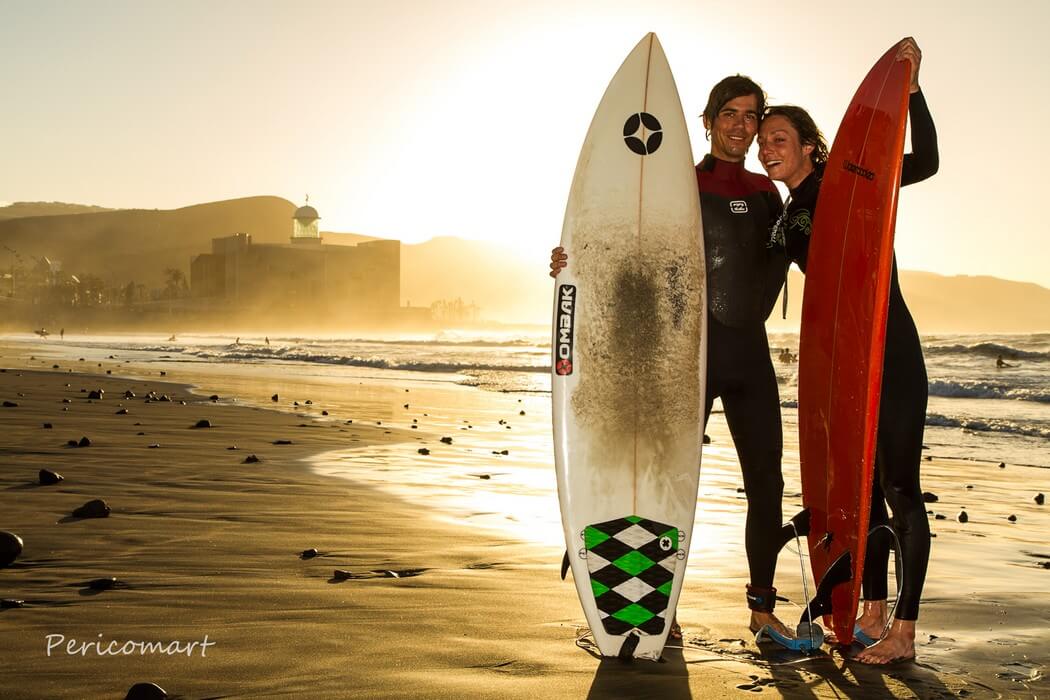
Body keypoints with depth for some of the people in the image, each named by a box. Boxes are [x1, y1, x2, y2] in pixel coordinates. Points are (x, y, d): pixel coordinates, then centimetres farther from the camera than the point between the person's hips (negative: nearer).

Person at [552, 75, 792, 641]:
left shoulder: (765, 194, 13)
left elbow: (779, 259, 18)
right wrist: (573, 260, -22)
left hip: (749, 350, 5)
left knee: (766, 482, 5)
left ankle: (762, 607, 17)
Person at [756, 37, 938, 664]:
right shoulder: (786, 220, 14)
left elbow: (925, 163, -14)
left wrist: (911, 86, -20)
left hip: (891, 353, -7)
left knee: (898, 486, -4)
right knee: (863, 485, 12)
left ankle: (904, 632, 2)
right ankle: (874, 615, 22)